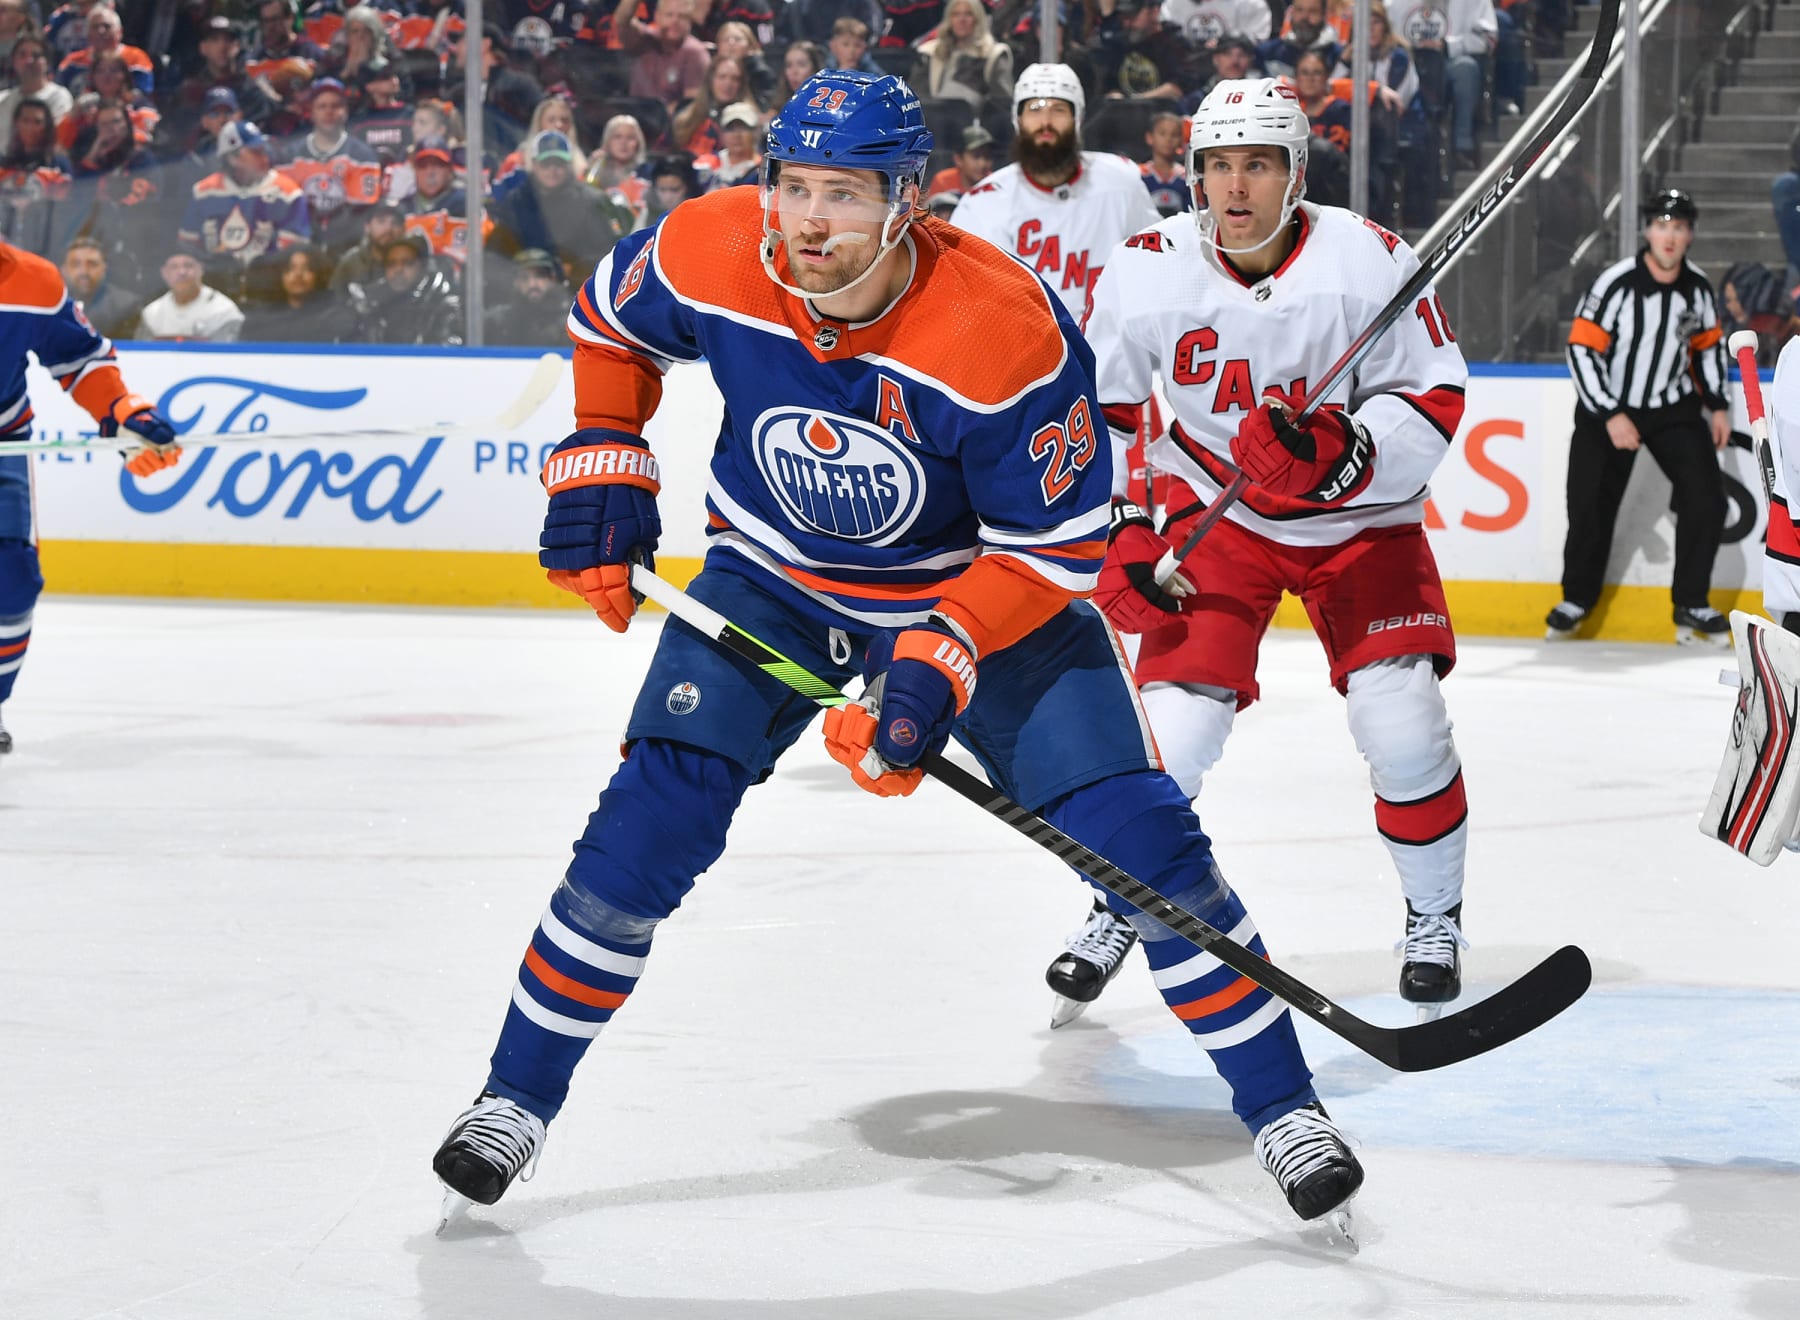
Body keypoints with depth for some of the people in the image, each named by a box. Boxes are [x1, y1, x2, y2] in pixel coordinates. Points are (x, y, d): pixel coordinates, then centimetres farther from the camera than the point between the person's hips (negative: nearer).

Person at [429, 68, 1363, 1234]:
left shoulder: (1005, 331, -33)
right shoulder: (706, 258, -23)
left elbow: (1056, 546, -23)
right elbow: (610, 320, 3)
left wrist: (940, 665, -32)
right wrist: (601, 468, -5)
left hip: (982, 584, -2)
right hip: (771, 581, 2)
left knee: (1134, 830, -10)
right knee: (651, 820, -13)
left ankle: (1283, 1106, 7)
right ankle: (515, 1102, 3)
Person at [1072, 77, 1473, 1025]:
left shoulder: (1367, 261, -21)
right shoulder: (1147, 272, -17)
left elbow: (1433, 404, -17)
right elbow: (1099, 413, -2)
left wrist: (1341, 455, -35)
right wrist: (1122, 534, -9)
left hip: (1360, 522, 0)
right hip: (1215, 513, 1)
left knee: (1402, 723, -13)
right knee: (1175, 727, -12)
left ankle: (1435, 919, 14)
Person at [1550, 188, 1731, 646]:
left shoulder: (1698, 287, -5)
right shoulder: (1617, 283, -20)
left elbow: (1709, 344, 12)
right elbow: (1581, 348, -20)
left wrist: (1717, 405, 7)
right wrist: (1610, 416, -23)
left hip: (1673, 407, 4)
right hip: (1607, 407, -4)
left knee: (1706, 499, -8)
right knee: (1591, 506, -2)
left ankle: (1691, 606, 5)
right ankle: (1577, 599, 22)